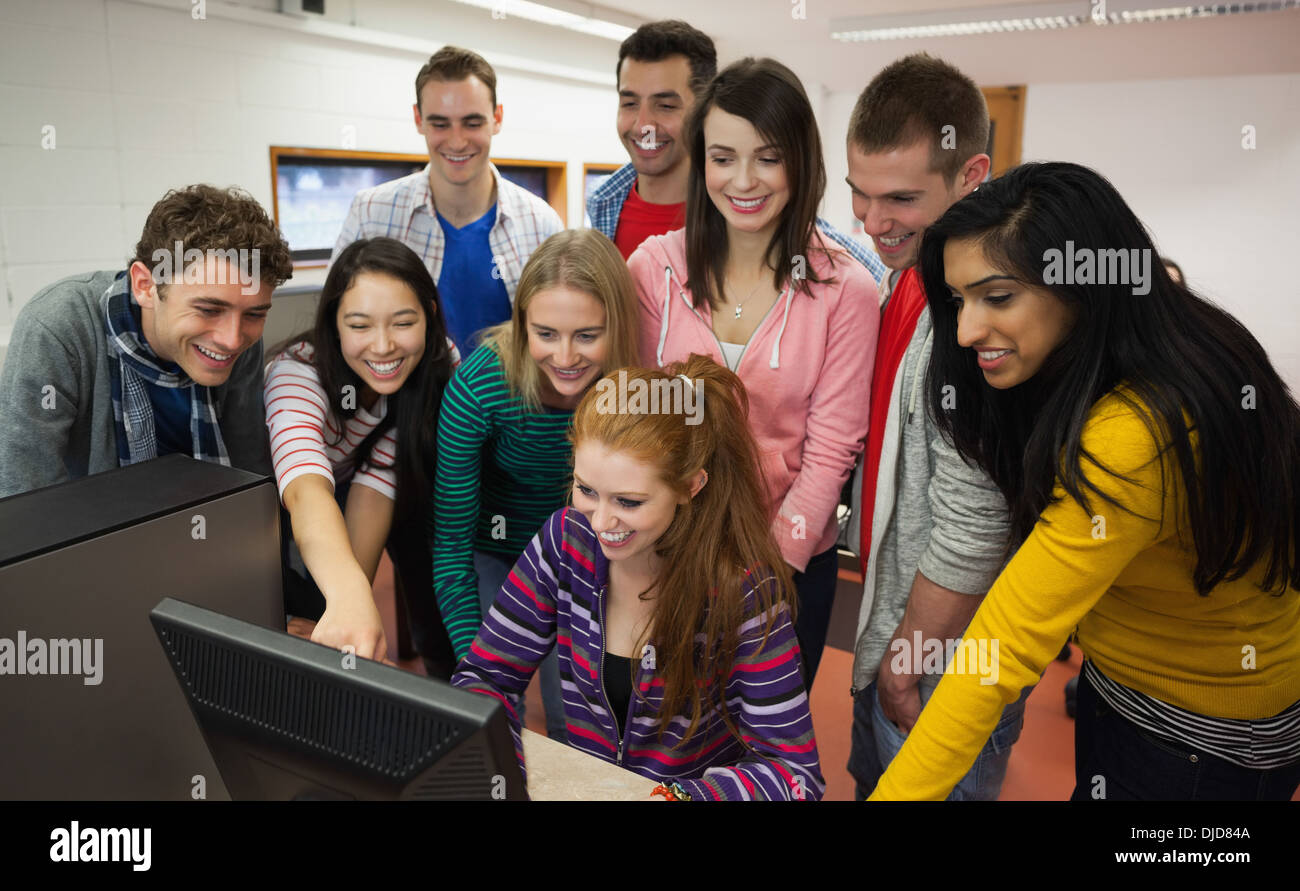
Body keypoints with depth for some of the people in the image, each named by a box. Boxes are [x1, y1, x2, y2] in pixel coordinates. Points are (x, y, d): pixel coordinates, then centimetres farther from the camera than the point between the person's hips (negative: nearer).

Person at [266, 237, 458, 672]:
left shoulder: (440, 363, -24)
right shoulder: (299, 371, -34)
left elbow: (376, 482, -29)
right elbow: (306, 487, -52)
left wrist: (356, 594, -41)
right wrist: (348, 596, -69)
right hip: (282, 501, -2)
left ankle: (448, 670, 0)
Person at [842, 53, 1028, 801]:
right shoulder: (915, 273, 2)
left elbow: (970, 533, -27)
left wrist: (907, 663, -14)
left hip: (946, 667, -8)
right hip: (894, 627, 8)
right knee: (875, 781, 26)